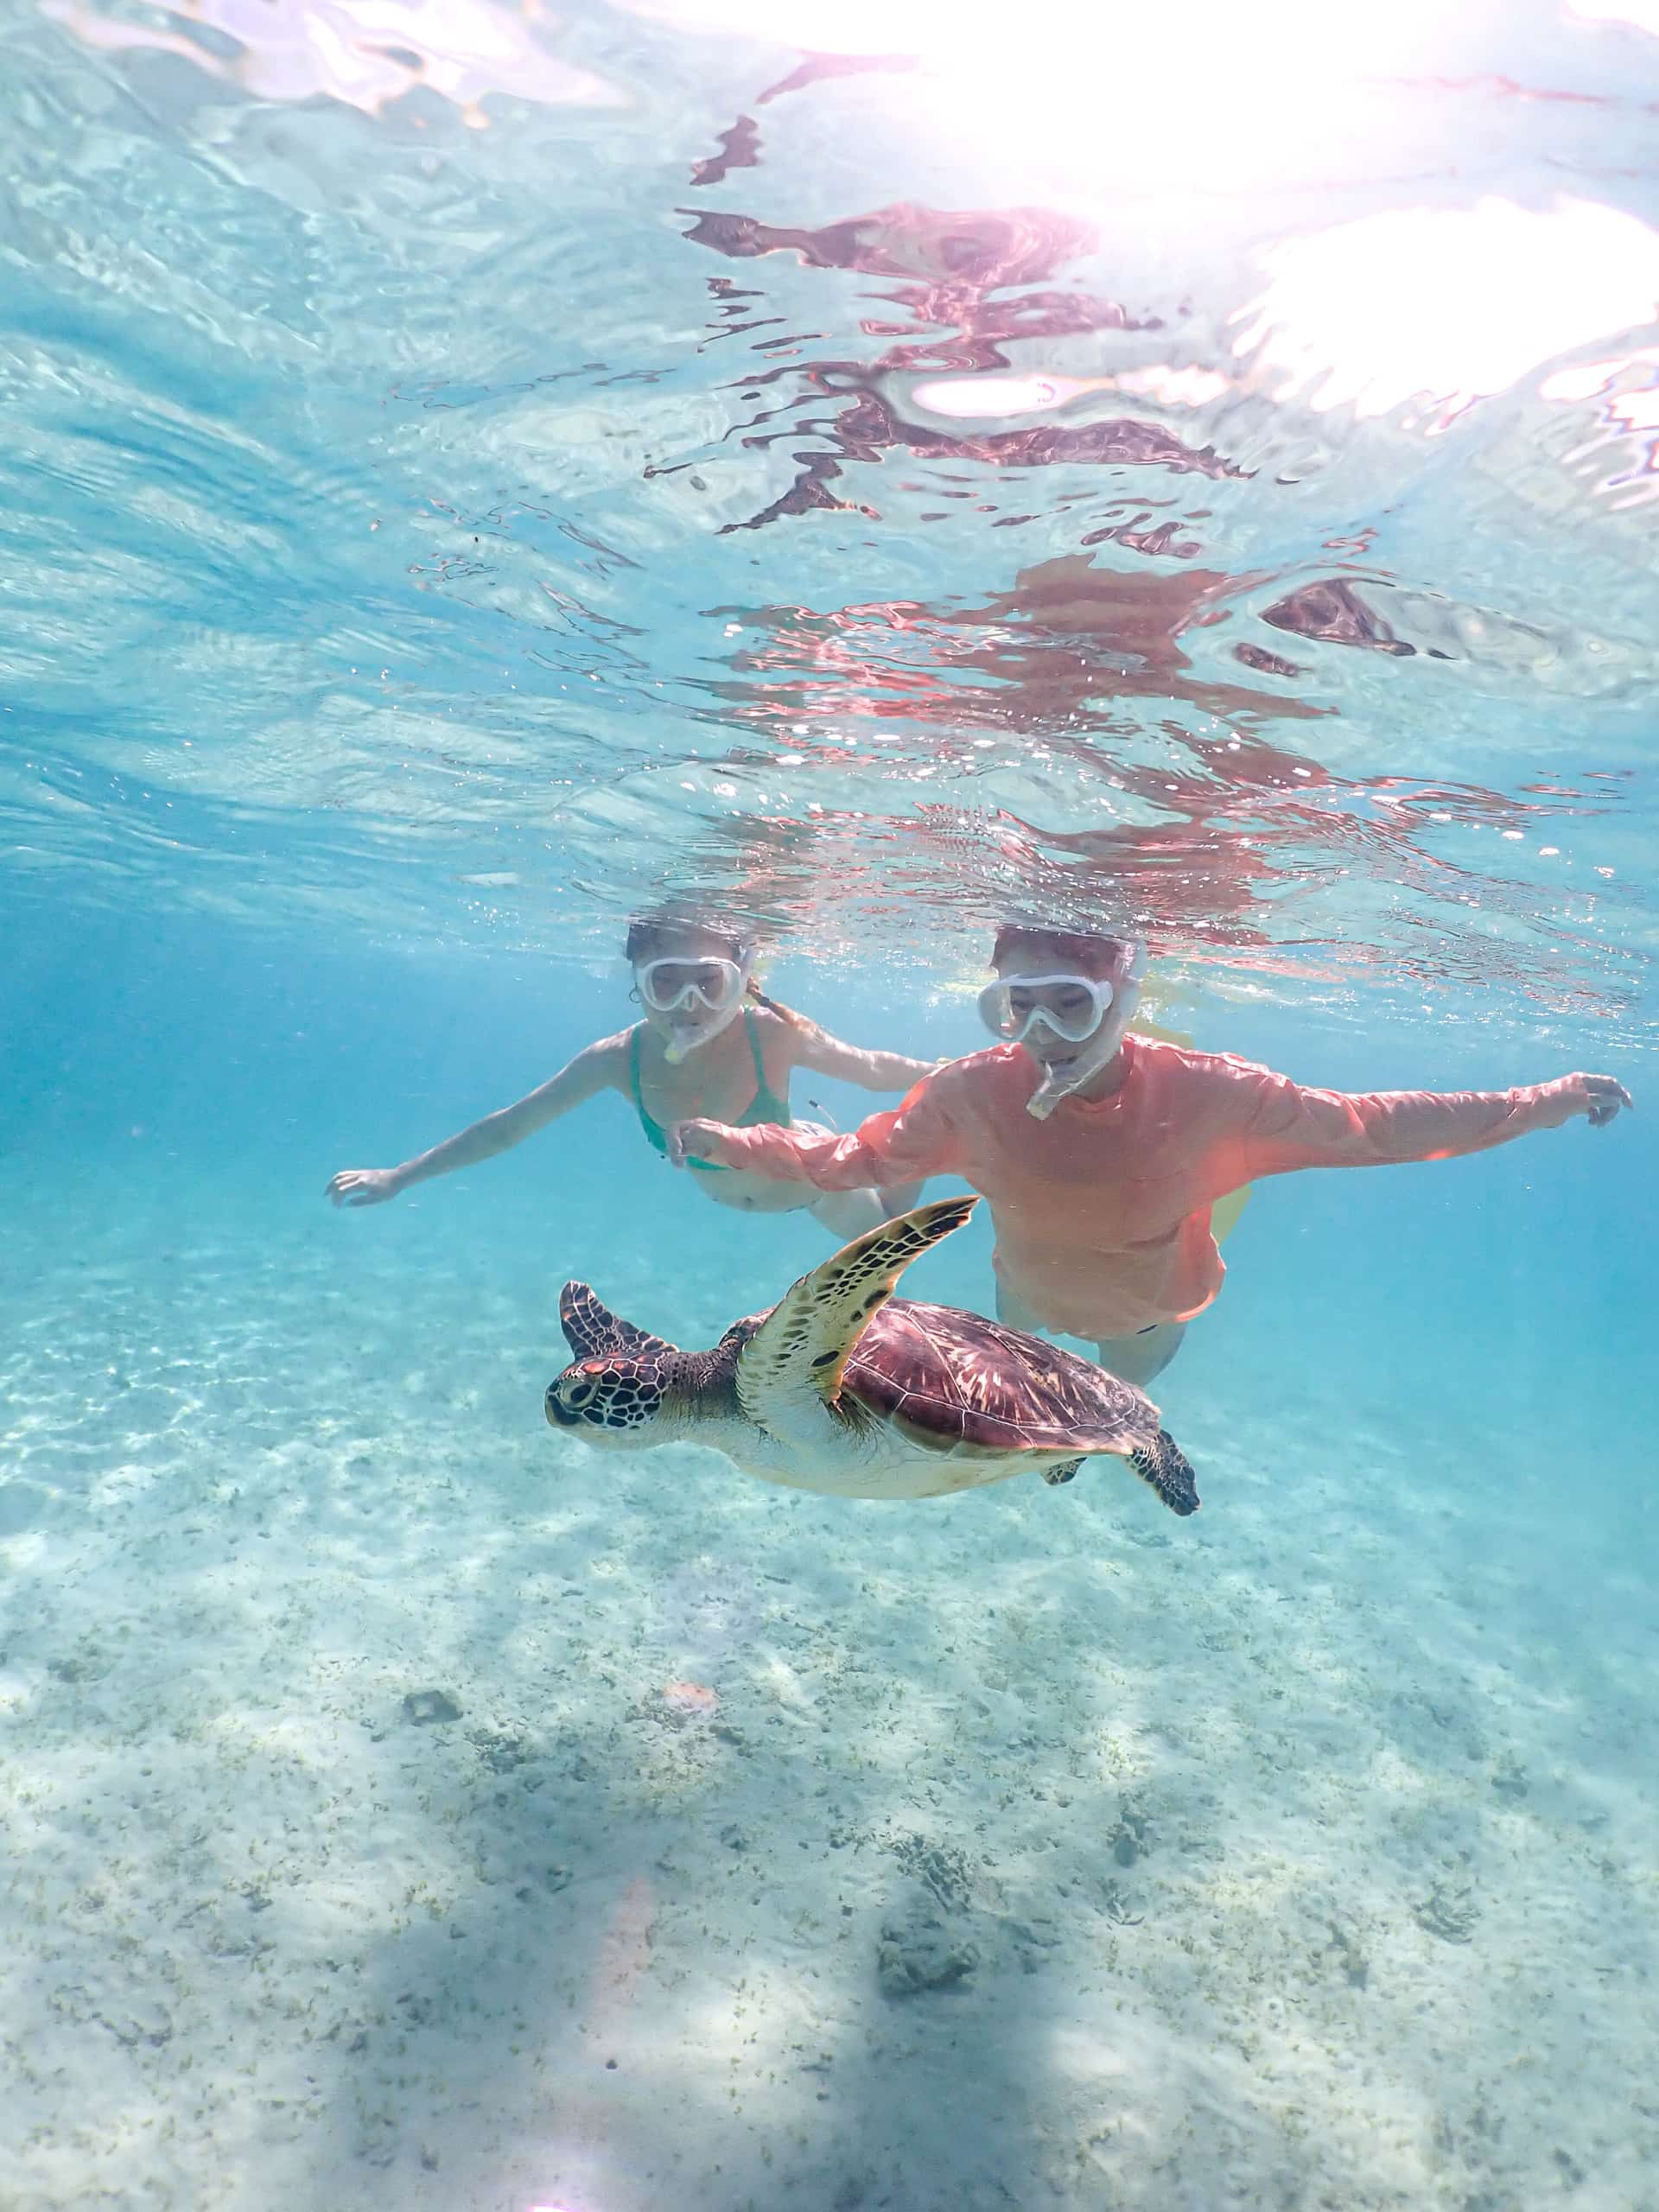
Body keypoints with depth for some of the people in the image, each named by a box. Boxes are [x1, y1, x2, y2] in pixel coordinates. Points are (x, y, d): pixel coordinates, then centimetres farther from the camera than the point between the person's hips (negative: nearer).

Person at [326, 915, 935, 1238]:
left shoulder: (772, 1034, -41)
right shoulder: (621, 1058, -34)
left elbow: (871, 1068, -23)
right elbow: (509, 1126, -23)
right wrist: (398, 1177, -23)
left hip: (811, 1172, -3)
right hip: (726, 1194, 3)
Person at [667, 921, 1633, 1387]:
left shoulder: (1208, 1094, -39)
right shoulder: (973, 1092, -36)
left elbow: (1365, 1125, -28)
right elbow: (857, 1157, -21)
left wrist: (1544, 1103, -26)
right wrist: (734, 1144, -25)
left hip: (1149, 1304, 0)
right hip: (1036, 1290, 1)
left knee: (1124, 1391, 33)